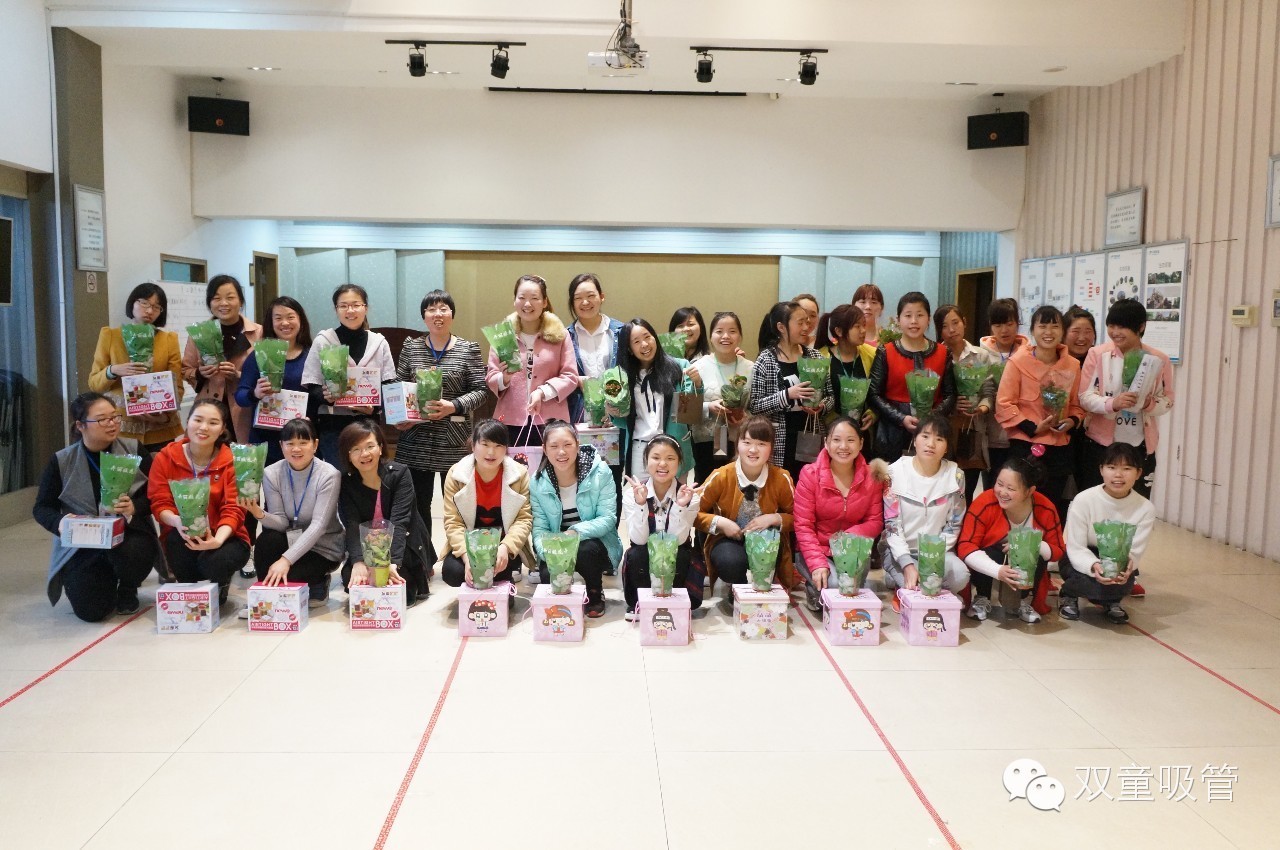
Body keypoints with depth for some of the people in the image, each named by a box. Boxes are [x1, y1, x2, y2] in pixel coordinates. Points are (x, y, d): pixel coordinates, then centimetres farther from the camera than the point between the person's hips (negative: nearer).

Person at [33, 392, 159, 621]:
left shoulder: (134, 450, -1)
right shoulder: (61, 462, -1)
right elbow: (42, 508, 3)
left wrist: (134, 507, -23)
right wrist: (61, 523, -20)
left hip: (129, 535, 0)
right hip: (81, 544, 0)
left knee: (128, 553, -37)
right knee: (91, 610, -18)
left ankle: (127, 589, 3)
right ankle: (108, 581, 22)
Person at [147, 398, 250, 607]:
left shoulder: (232, 462, -7)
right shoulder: (165, 457, -3)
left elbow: (233, 509, -13)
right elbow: (159, 503, -8)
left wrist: (217, 539, -34)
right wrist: (177, 521, -32)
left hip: (224, 537, -1)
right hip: (182, 538, 1)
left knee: (214, 562, -33)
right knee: (176, 537, -33)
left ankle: (218, 589, 8)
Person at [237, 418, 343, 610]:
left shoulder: (329, 475, -19)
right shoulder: (272, 473, -8)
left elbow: (318, 526, -25)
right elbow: (281, 523, -10)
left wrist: (286, 559, -34)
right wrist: (259, 513, -33)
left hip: (323, 546, -4)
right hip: (292, 539, 4)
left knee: (282, 580, -26)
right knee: (266, 540, -29)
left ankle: (316, 586, 8)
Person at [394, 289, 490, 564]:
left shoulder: (469, 349, 1)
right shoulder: (411, 348, 8)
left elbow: (481, 390, -1)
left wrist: (454, 406, -16)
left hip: (454, 438, -2)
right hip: (416, 438, 2)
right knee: (418, 501, 5)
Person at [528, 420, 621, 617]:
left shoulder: (600, 472, -15)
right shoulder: (538, 482, -8)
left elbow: (608, 519, -17)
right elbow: (540, 529, -10)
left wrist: (576, 532, -33)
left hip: (594, 543, -1)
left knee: (586, 549, -34)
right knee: (549, 575, -28)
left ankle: (595, 595, -1)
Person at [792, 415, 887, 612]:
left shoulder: (872, 477, -2)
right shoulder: (810, 475, -10)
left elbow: (875, 522, -1)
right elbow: (803, 526, -11)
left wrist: (849, 537, -22)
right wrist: (818, 564, -23)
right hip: (815, 550, -2)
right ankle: (814, 589, 6)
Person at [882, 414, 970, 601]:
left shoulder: (955, 475, -3)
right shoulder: (895, 472, -8)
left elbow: (953, 525, 0)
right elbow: (891, 524, -10)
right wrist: (907, 564, -23)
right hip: (900, 550, -3)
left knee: (960, 575, -29)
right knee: (913, 586, -32)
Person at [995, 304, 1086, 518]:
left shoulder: (1072, 365, 5)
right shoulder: (1018, 362, -8)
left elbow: (1076, 404, 13)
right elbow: (1004, 404, -11)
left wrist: (1071, 421, -7)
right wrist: (1033, 427, -17)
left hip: (1060, 447, 4)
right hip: (1025, 446, -4)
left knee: (1054, 507, 13)